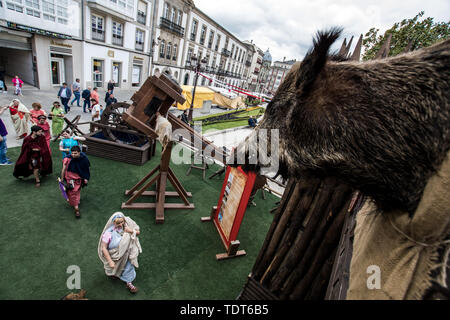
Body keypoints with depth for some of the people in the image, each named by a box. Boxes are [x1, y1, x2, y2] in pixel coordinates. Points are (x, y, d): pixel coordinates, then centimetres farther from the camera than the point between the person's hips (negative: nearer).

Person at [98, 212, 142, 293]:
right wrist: (110, 261, -19)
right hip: (114, 255, -2)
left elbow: (138, 232, -3)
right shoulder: (109, 232, -23)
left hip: (126, 252, 3)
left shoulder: (126, 225, -14)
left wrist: (131, 231, -24)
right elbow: (104, 248, -17)